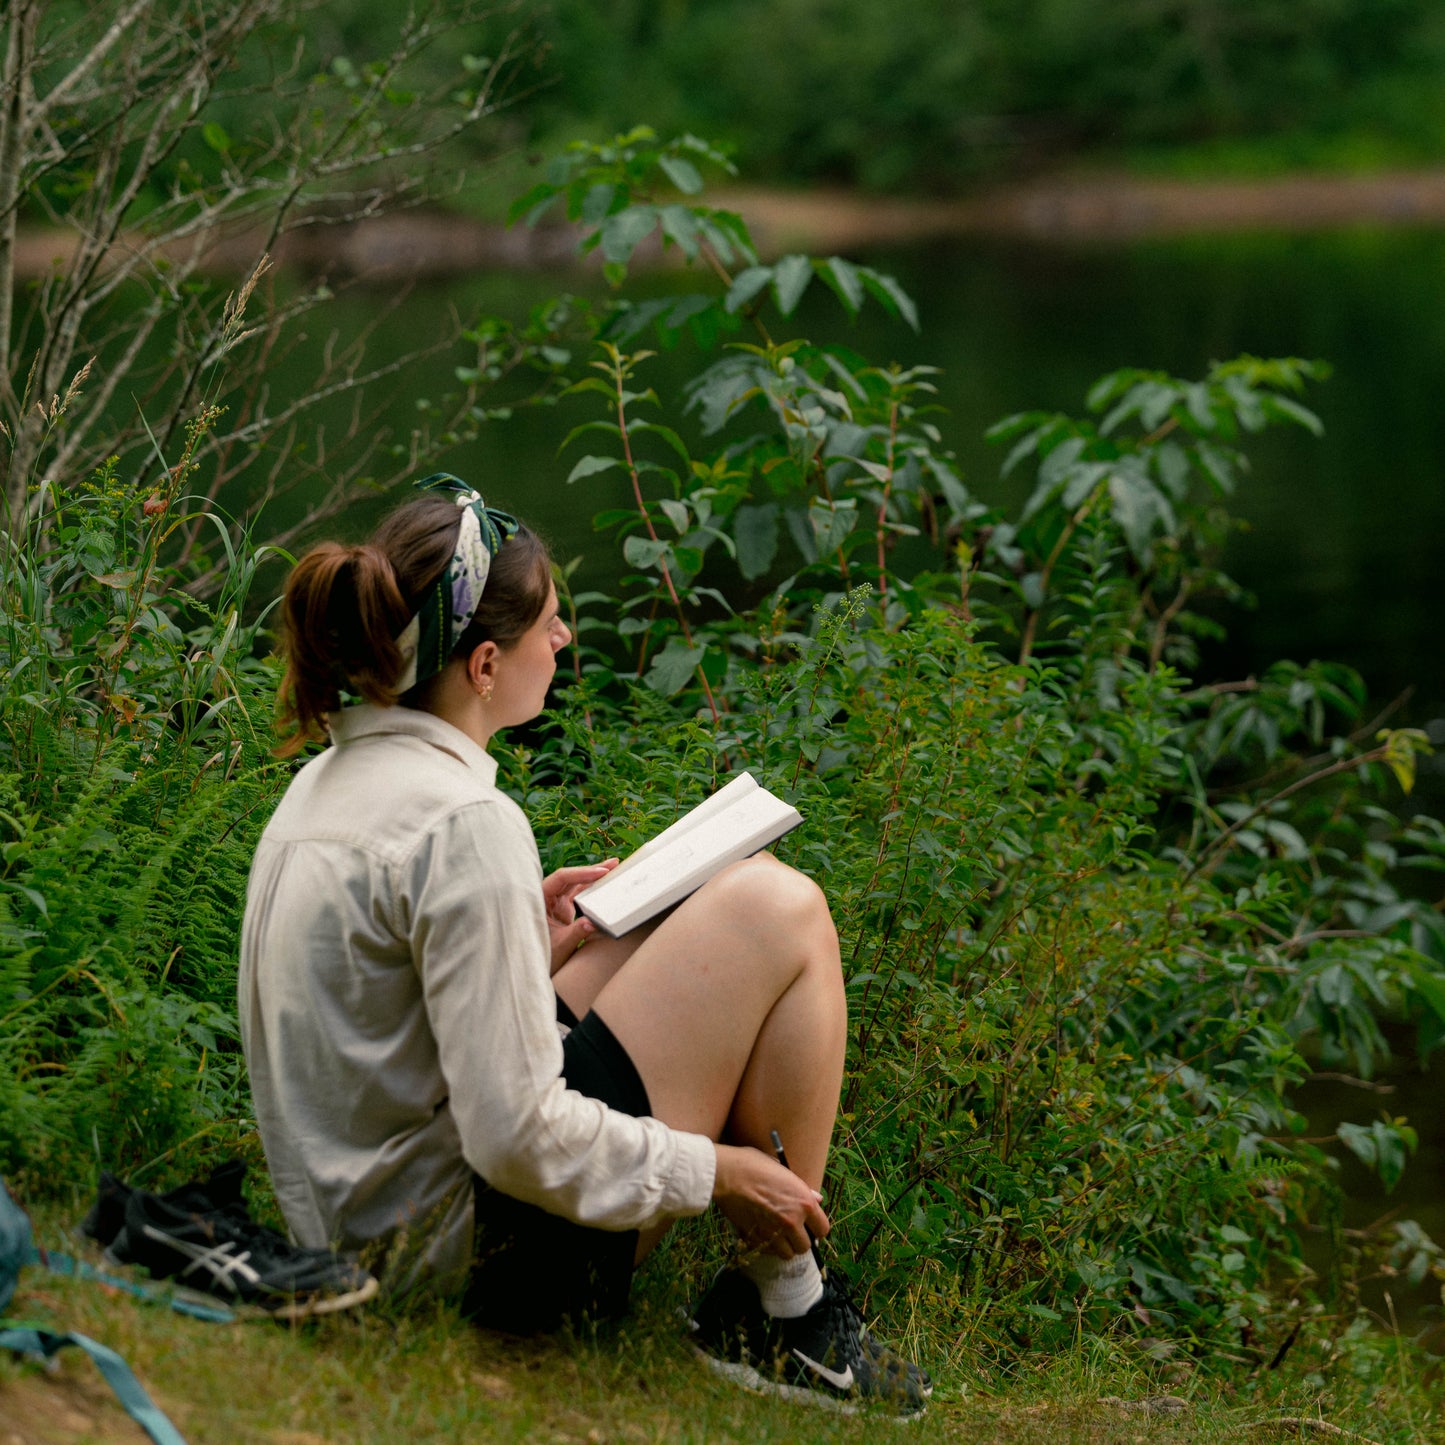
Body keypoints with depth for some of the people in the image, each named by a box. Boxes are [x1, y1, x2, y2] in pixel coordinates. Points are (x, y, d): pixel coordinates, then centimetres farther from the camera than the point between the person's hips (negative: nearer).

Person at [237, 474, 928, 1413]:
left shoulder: (329, 779, 8)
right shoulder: (465, 826, -22)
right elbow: (518, 1140, -25)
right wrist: (718, 1172, -12)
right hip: (491, 1254, -10)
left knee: (737, 893, 17)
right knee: (781, 915, -8)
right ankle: (785, 1312, 2)